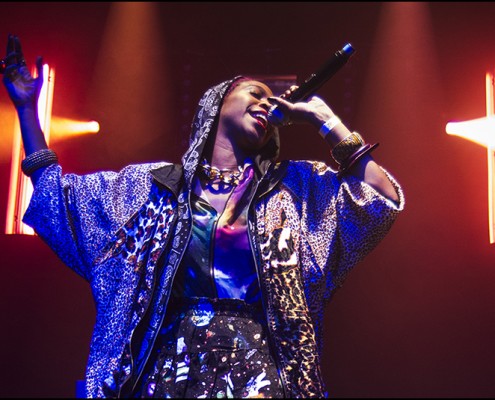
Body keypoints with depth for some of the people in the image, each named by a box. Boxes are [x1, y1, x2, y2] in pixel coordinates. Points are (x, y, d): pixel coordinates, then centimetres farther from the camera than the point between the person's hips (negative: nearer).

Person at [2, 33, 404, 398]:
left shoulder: (294, 186, 8)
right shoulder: (153, 183, 10)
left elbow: (383, 200, -3)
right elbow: (56, 192, 17)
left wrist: (323, 119, -1)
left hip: (255, 367, -1)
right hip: (166, 367, 1)